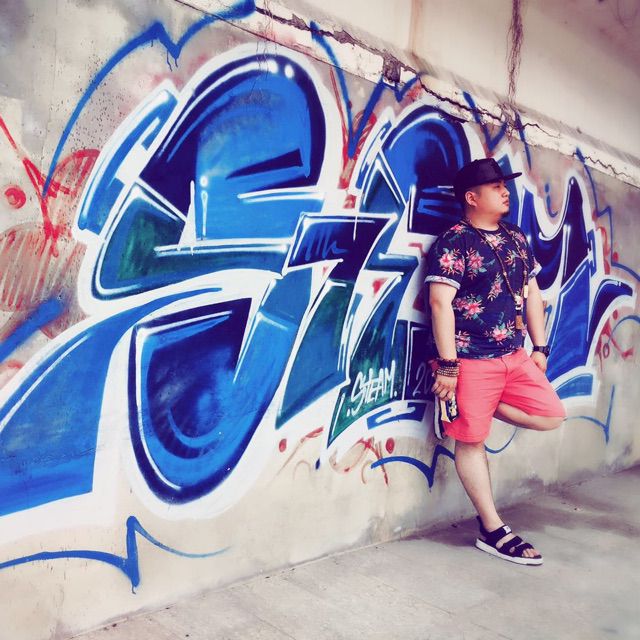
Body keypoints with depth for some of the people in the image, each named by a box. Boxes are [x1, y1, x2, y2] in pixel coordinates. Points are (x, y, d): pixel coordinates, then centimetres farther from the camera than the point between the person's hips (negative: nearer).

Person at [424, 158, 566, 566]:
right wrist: (448, 365, -19)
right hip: (472, 361, -7)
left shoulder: (516, 239, 13)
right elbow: (441, 303, -16)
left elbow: (532, 294, 17)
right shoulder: (453, 243, -10)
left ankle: (480, 409, 18)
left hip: (516, 356, 7)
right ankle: (493, 532, 13)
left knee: (551, 416, 4)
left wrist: (540, 348, 13)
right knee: (472, 440, 2)